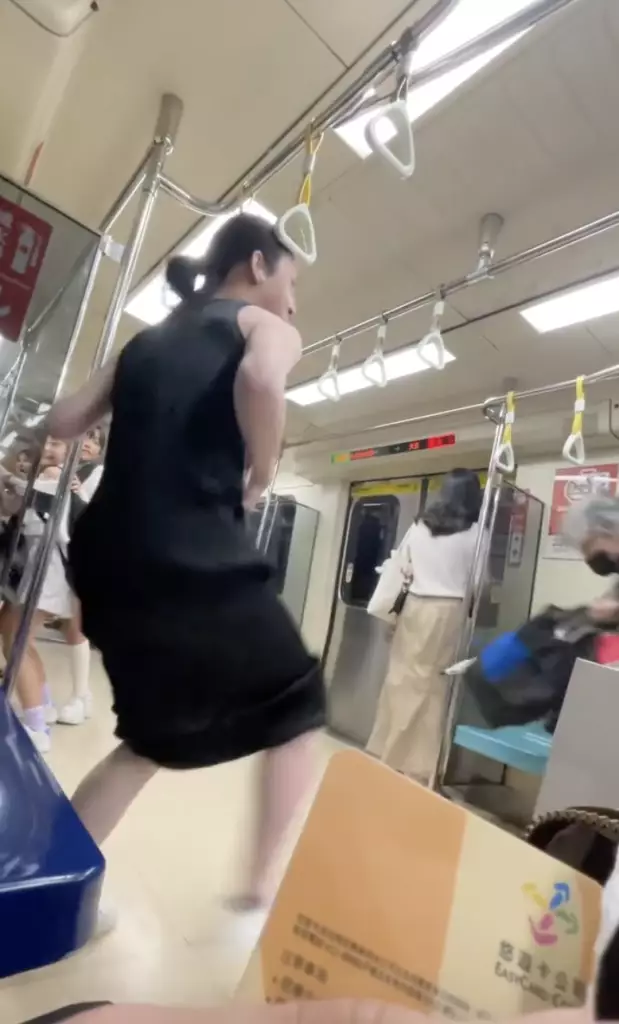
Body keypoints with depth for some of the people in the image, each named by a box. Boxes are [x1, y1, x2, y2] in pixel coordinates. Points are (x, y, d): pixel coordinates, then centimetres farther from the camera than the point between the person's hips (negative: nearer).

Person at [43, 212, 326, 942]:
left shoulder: (149, 339, 23)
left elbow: (62, 423, 19)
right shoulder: (265, 326, 5)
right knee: (294, 712, 16)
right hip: (194, 558, -7)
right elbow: (261, 380, -21)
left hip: (108, 560, 8)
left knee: (157, 736, 27)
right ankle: (257, 897, 19)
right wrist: (260, 474, -5)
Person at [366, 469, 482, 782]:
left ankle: (388, 751, 24)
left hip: (415, 607, 4)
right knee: (432, 686, 4)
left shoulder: (420, 526, 5)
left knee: (403, 679, 12)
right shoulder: (473, 533, -6)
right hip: (448, 613, -3)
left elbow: (400, 569, 7)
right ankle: (417, 763, 13)